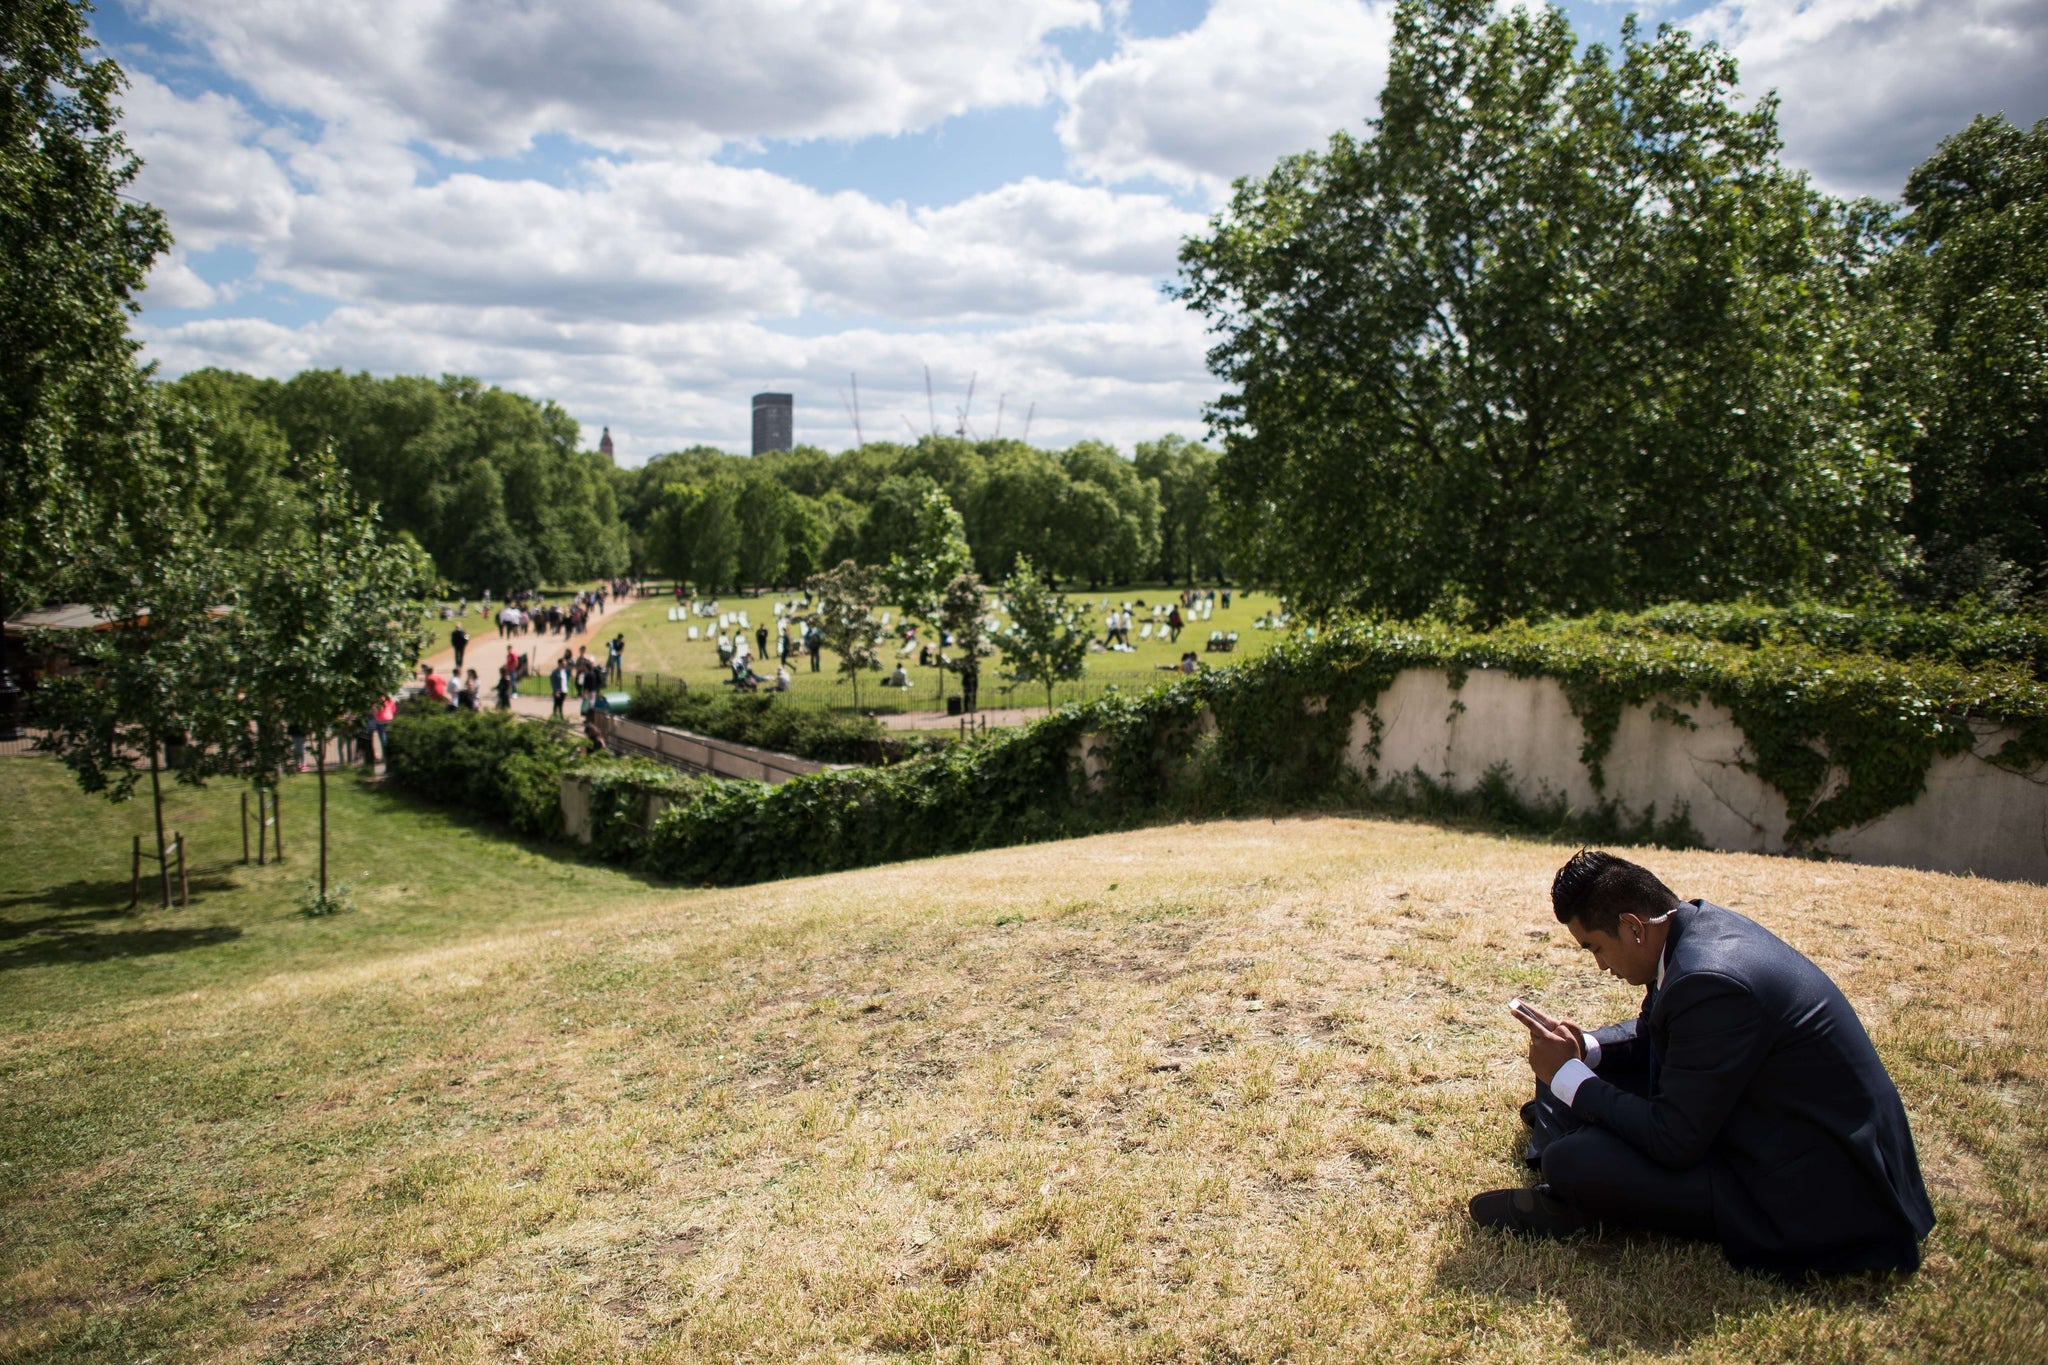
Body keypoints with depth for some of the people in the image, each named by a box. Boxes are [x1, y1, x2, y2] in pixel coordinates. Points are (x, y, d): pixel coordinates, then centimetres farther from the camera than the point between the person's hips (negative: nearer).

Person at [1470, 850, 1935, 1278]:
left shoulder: (1710, 982, -31)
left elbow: (1673, 1143, -26)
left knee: (1573, 1164, -22)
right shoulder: (1700, 923, 0)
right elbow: (1653, 1033, 17)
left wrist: (1568, 1076, -15)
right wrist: (1584, 1048, -2)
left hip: (1813, 1190, -10)